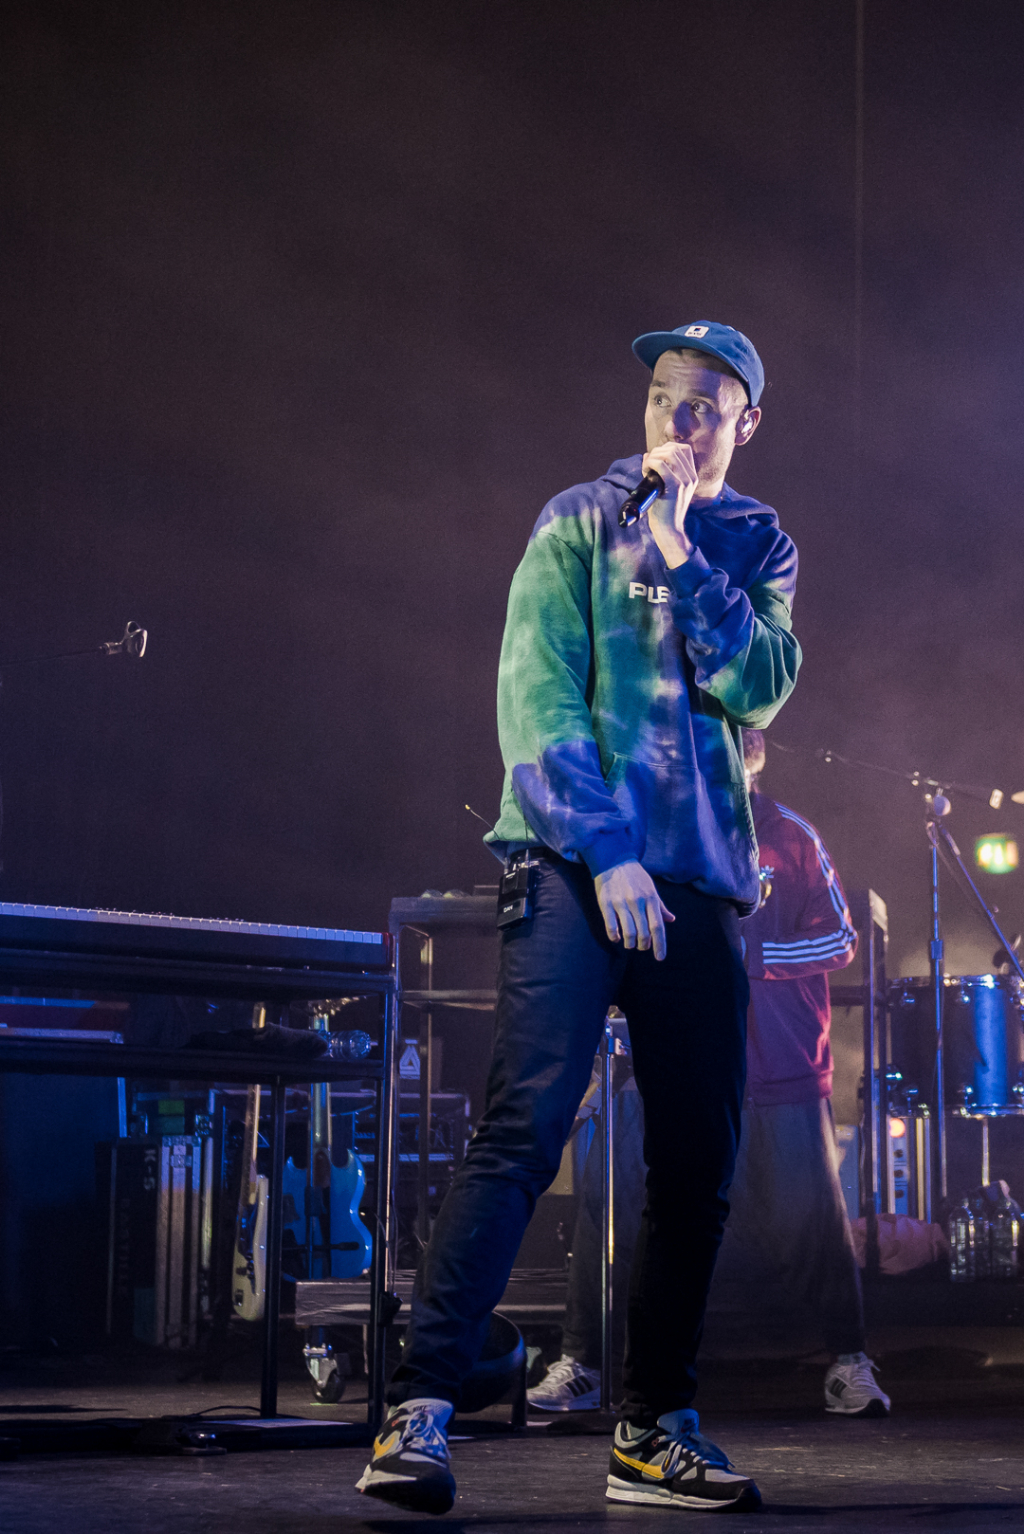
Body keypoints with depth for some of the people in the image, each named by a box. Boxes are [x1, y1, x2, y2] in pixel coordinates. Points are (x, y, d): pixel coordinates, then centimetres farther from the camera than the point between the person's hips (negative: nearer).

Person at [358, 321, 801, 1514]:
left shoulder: (757, 547, 17)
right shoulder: (582, 521, 7)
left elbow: (760, 688, -1)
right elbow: (535, 693, -4)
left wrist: (682, 555, -9)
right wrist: (605, 849, -13)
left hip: (700, 882, 4)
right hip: (576, 865, -4)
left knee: (699, 1160, 3)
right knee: (524, 1127, -16)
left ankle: (654, 1430, 13)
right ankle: (418, 1410, -17)